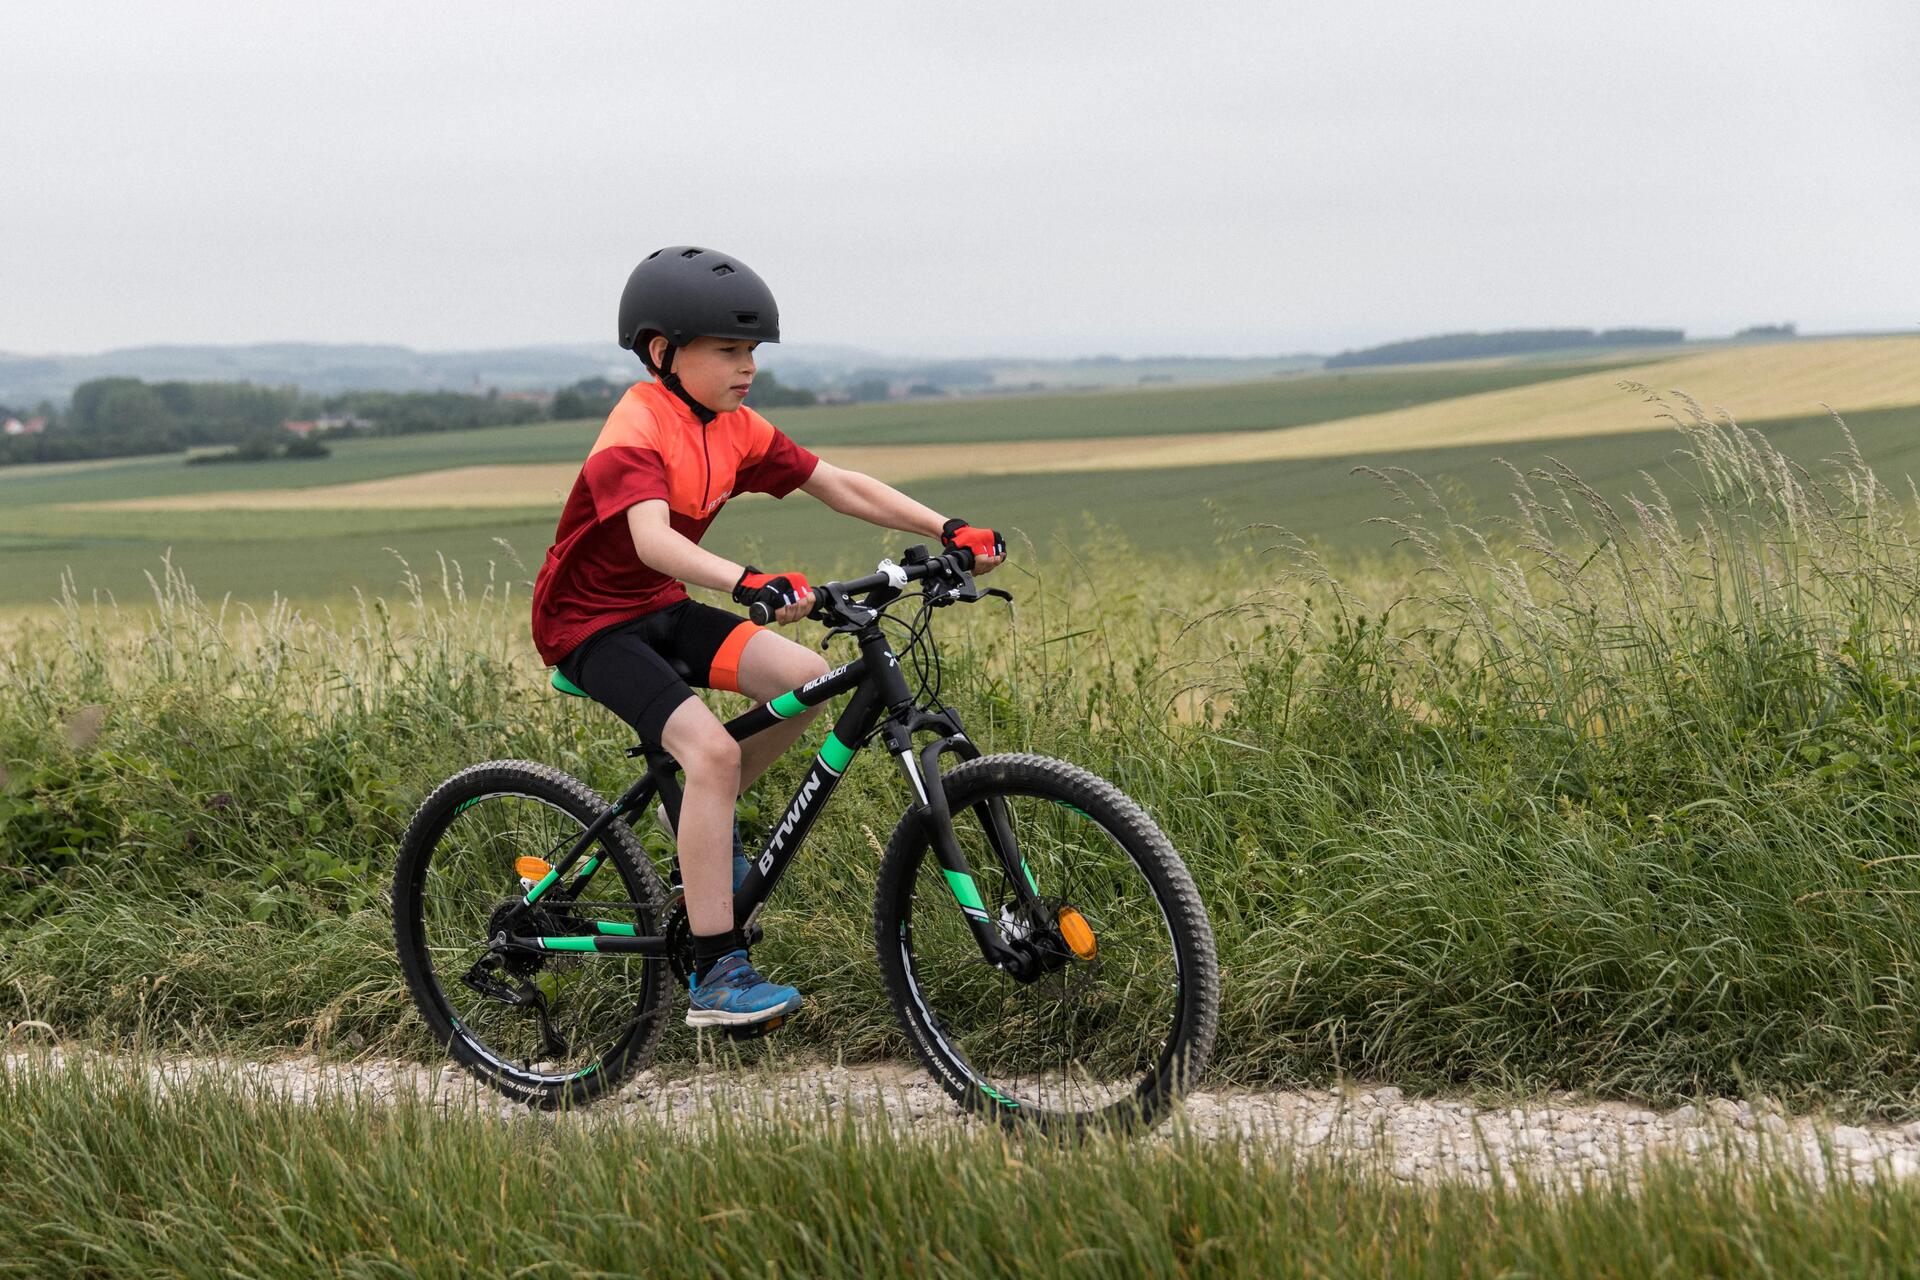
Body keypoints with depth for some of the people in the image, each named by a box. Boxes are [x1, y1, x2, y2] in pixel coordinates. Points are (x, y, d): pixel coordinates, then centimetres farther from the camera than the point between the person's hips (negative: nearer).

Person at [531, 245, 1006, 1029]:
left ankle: (701, 824, 11)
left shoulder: (735, 430, 1)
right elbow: (654, 540, -41)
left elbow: (839, 486, 0)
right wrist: (750, 585, -57)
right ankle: (716, 977, -23)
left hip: (662, 611, 8)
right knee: (712, 751, -26)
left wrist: (948, 532, -10)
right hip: (592, 623, -8)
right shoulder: (635, 434, -24)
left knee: (806, 680, -12)